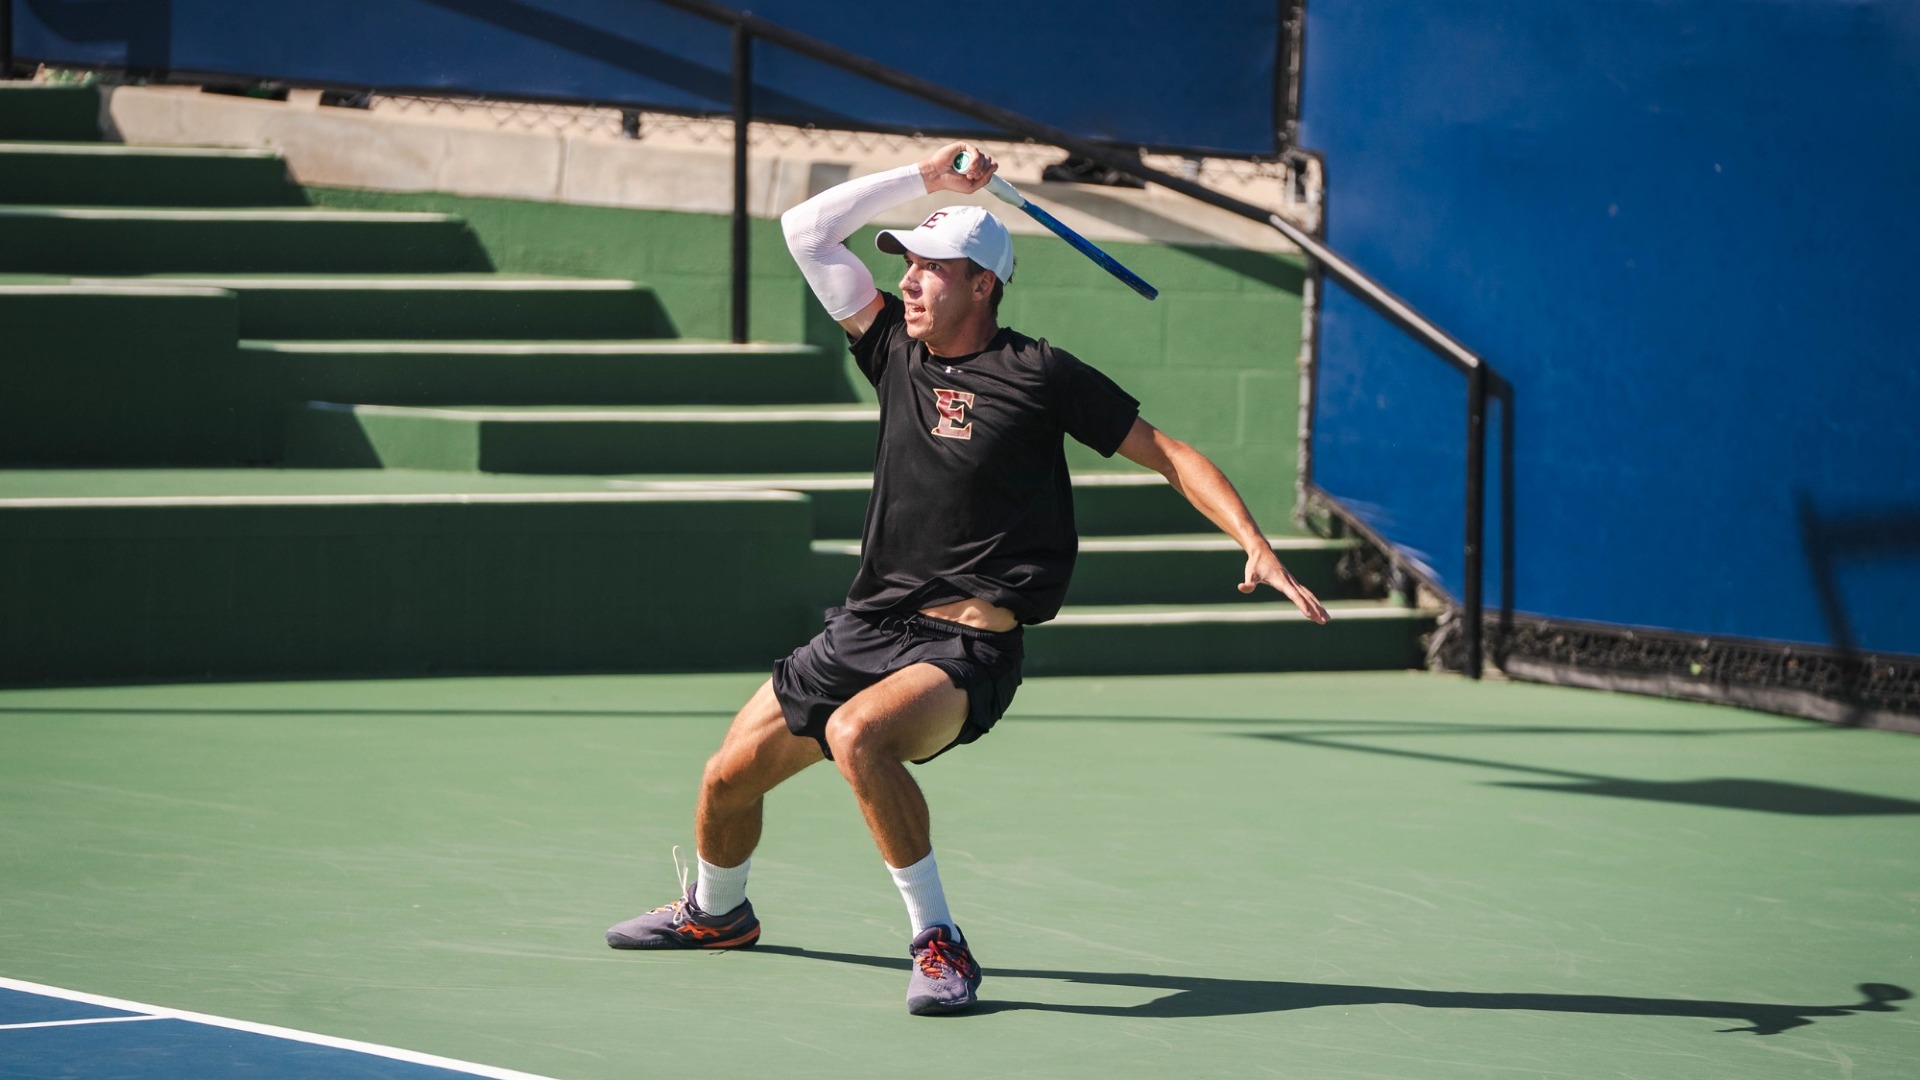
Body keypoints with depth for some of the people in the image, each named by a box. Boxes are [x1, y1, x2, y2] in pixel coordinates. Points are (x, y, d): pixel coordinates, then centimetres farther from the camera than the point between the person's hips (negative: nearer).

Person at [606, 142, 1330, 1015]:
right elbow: (807, 230, 12)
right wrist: (924, 179, 5)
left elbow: (1169, 454, -4)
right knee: (728, 778, 10)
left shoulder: (1038, 375, -7)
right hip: (864, 626, 6)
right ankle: (715, 912, 44)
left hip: (963, 648, -6)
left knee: (858, 736, -36)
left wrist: (1257, 547, -14)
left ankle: (940, 944, -25)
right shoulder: (897, 347, 8)